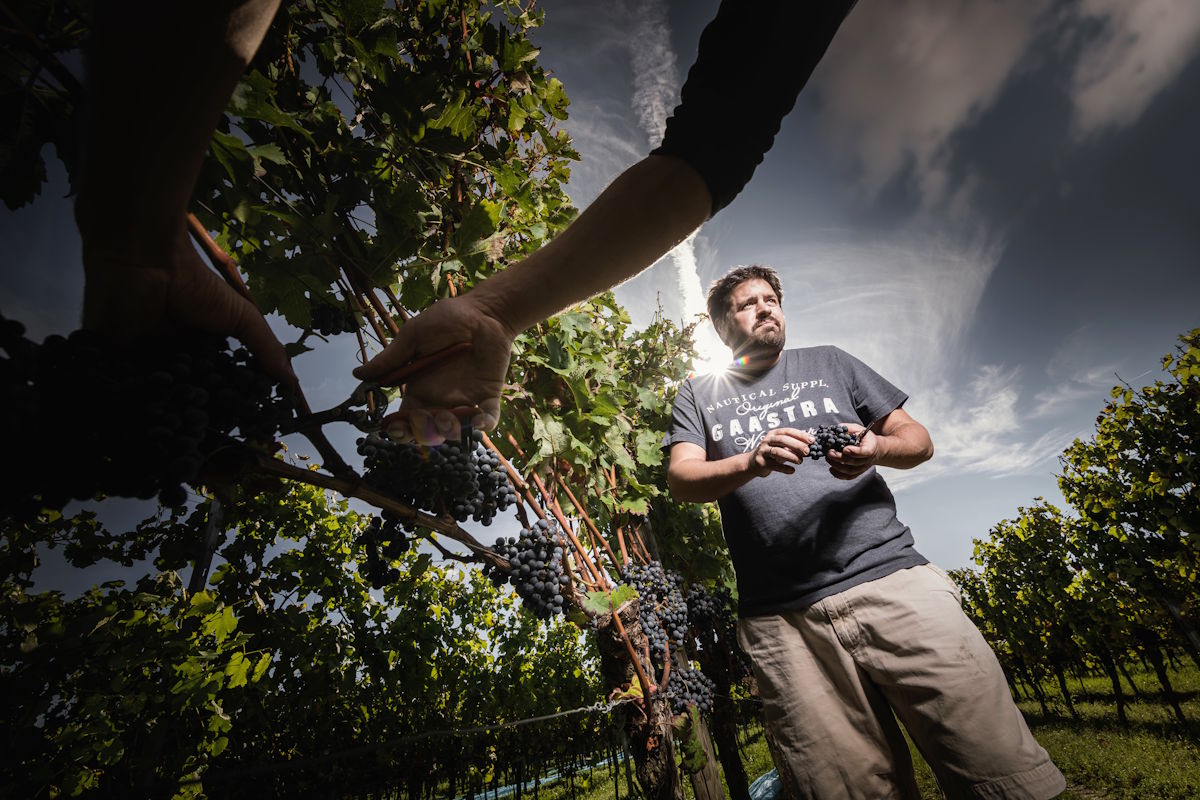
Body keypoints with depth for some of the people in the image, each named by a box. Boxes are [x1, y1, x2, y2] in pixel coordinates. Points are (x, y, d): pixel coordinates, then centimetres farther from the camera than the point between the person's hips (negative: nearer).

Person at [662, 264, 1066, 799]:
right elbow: (681, 478, -1)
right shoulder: (698, 393, 14)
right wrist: (751, 461, -21)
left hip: (890, 578, 2)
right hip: (781, 618, -1)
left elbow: (919, 440, 16)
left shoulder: (829, 363, 18)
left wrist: (877, 448, -9)